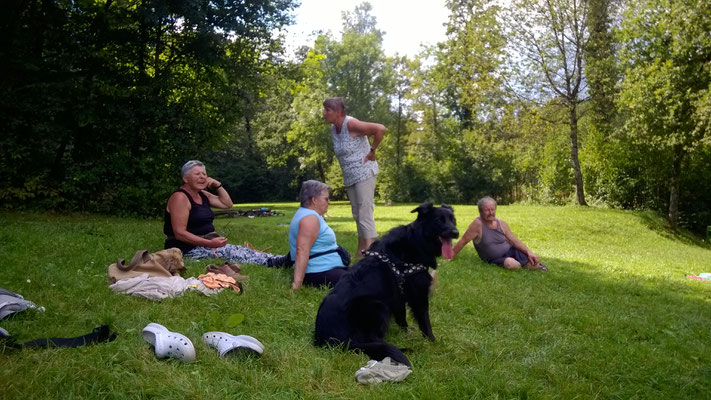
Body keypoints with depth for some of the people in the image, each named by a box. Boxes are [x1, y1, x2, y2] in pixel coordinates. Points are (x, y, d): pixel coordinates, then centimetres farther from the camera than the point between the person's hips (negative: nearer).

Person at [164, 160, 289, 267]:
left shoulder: (202, 195, 13)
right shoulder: (180, 197, -15)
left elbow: (228, 204, 17)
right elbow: (179, 233, -21)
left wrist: (217, 185, 4)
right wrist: (210, 244, -27)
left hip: (207, 242, 9)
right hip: (187, 248, -9)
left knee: (236, 250, -13)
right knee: (231, 252, -24)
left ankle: (280, 261, -29)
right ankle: (275, 262, -36)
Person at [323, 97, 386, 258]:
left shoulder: (351, 124, -18)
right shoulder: (333, 129, 6)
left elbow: (380, 129, -25)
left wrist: (372, 151, -17)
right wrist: (347, 166, 9)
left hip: (364, 174, -8)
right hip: (350, 178, 8)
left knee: (365, 213, -12)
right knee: (357, 215, 13)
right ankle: (361, 252, 22)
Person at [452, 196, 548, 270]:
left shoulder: (501, 224, 0)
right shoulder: (478, 224, -15)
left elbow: (515, 241, 2)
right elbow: (463, 241, -11)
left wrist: (529, 252, -12)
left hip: (511, 251, 4)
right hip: (496, 259, -4)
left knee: (534, 260, -22)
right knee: (511, 264, -37)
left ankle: (535, 265, 16)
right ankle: (525, 265, -3)